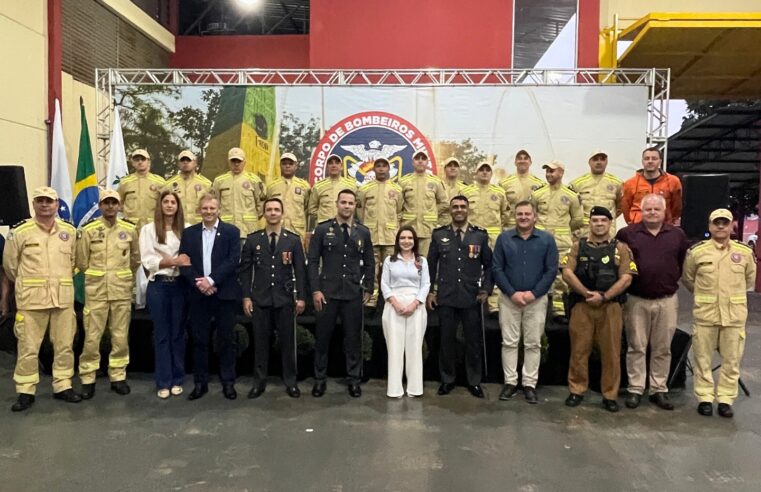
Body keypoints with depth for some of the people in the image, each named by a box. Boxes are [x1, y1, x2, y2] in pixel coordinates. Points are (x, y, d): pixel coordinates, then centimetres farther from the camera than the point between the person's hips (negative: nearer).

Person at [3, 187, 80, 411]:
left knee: (64, 345, 8)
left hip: (63, 298, 3)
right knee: (28, 347, 3)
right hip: (31, 299, -3)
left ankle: (63, 387, 20)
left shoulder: (70, 231, 6)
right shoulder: (19, 231, -3)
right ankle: (25, 391, 15)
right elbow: (10, 265, 7)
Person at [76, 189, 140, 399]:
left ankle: (118, 377, 19)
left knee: (121, 337, 7)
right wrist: (99, 276, 11)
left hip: (122, 291, 2)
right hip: (96, 291, -1)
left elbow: (135, 259, 15)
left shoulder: (130, 230, 3)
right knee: (92, 338, 2)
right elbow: (82, 262, 4)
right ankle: (88, 379, 15)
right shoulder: (88, 230, -2)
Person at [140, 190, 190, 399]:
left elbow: (191, 257, 4)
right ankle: (163, 382, 14)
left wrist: (183, 263, -17)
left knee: (178, 333, 9)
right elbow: (147, 261, -6)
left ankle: (177, 380, 19)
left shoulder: (186, 228, 5)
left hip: (179, 285, 1)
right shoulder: (148, 229, 2)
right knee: (161, 334, 6)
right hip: (158, 286, -1)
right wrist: (174, 261, -15)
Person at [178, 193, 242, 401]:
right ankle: (200, 383, 18)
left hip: (225, 294, -2)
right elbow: (184, 263, 3)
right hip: (198, 294, 2)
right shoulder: (189, 233, 9)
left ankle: (228, 382, 15)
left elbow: (233, 260, -8)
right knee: (199, 340, 8)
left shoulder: (231, 231, 1)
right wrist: (198, 283, -12)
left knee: (226, 340, 5)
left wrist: (211, 280, -15)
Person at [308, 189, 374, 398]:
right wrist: (315, 290, -8)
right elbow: (313, 261, -2)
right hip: (327, 291, -1)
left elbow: (369, 263, 11)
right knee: (322, 337, 6)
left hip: (354, 293, 2)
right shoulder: (322, 229, 0)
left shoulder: (363, 232, 6)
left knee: (354, 338, 7)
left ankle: (354, 380, 19)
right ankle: (320, 379, 21)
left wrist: (368, 288, 5)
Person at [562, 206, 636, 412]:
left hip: (610, 307, 0)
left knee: (611, 353, 4)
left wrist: (604, 296, -14)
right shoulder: (578, 246, 8)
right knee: (579, 350, 6)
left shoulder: (620, 248, 6)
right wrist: (587, 293, -13)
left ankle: (610, 395, 16)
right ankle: (577, 391, 19)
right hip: (582, 306, 1)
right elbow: (567, 273, -2)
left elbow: (626, 278, -3)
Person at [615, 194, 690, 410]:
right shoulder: (627, 233, -1)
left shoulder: (678, 235, 5)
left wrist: (673, 278, 6)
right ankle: (635, 389, 14)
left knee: (662, 349, 9)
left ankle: (659, 390, 20)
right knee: (636, 347, 5)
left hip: (667, 301, 2)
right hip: (636, 300, -2)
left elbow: (686, 262, 14)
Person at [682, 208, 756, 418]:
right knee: (703, 358, 5)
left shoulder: (745, 252, 2)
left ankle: (725, 399, 19)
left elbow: (750, 279, 17)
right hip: (704, 314, -1)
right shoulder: (697, 251, -3)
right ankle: (704, 398, 17)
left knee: (731, 360, 7)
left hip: (734, 315, 1)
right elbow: (687, 278, 10)